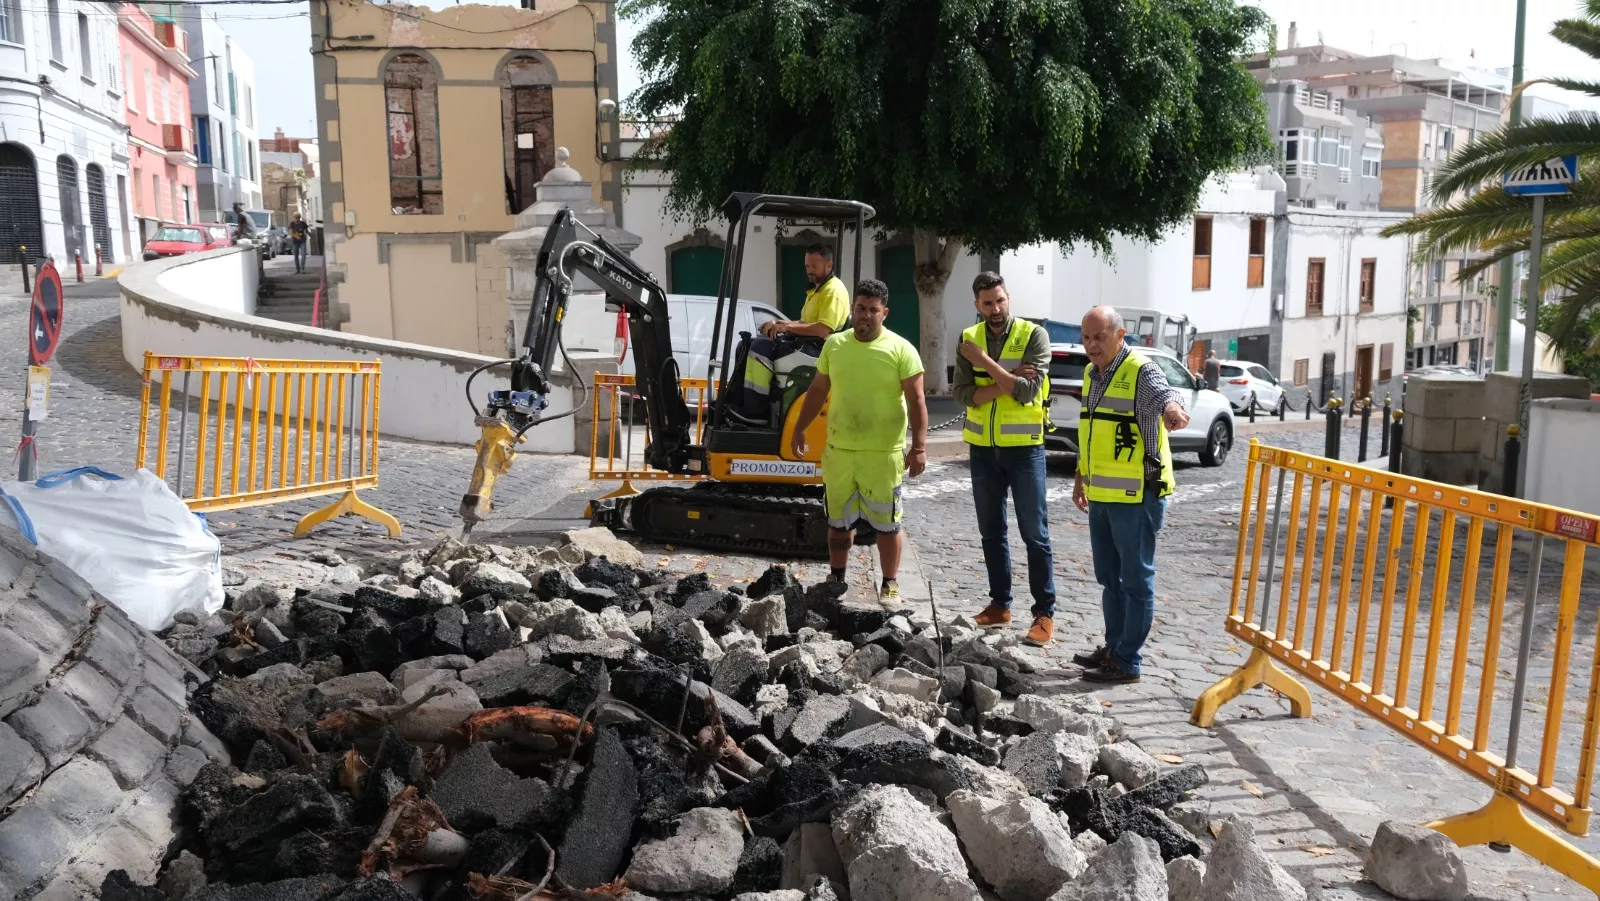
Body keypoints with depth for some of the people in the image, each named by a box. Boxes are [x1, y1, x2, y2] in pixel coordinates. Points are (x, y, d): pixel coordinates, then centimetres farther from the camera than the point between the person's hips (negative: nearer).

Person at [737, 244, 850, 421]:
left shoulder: (834, 291, -13)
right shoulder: (816, 289, 21)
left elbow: (823, 329, -24)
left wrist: (788, 326, -21)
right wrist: (780, 323, 5)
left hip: (817, 346, -11)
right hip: (803, 340, 11)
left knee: (761, 347, -25)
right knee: (749, 344, 3)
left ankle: (756, 411, -24)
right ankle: (739, 403, -3)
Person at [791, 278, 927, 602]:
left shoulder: (901, 349, -8)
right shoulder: (834, 345, 4)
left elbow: (916, 401, -9)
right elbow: (817, 391, 12)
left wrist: (919, 447, -16)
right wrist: (800, 430, 10)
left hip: (884, 454, -4)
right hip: (838, 451, 4)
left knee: (886, 523, 7)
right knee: (838, 520, 15)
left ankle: (890, 584, 21)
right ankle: (836, 578, 31)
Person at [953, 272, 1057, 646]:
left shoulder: (1034, 335, -8)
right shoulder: (969, 339, 3)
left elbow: (1028, 392, -19)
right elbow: (963, 394, -7)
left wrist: (985, 362, -19)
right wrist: (1007, 381, -19)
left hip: (1024, 447, -4)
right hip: (982, 448, 4)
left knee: (1035, 534, 0)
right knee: (991, 532, 12)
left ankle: (1045, 612, 6)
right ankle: (1000, 603, 24)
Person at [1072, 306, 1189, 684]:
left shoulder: (1141, 371, -14)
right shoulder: (1092, 374, 12)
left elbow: (1163, 392, -37)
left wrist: (1172, 407, -60)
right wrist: (1081, 478, 25)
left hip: (1136, 495, -9)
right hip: (1101, 494, 9)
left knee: (1135, 579, 2)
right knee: (1109, 577, 18)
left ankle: (1127, 662, 10)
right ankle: (1113, 648, 31)